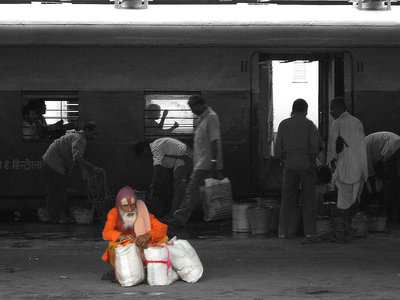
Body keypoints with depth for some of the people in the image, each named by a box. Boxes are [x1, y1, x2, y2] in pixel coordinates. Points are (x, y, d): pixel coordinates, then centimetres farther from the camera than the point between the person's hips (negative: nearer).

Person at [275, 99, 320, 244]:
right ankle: (310, 233, -3)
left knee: (287, 199, 9)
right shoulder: (309, 124, -4)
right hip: (307, 166, -2)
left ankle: (283, 232, 8)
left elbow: (278, 147, 2)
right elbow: (315, 146, -10)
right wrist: (312, 159, 6)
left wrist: (282, 160, 17)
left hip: (289, 166, 2)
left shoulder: (283, 124, 3)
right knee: (308, 200, 2)